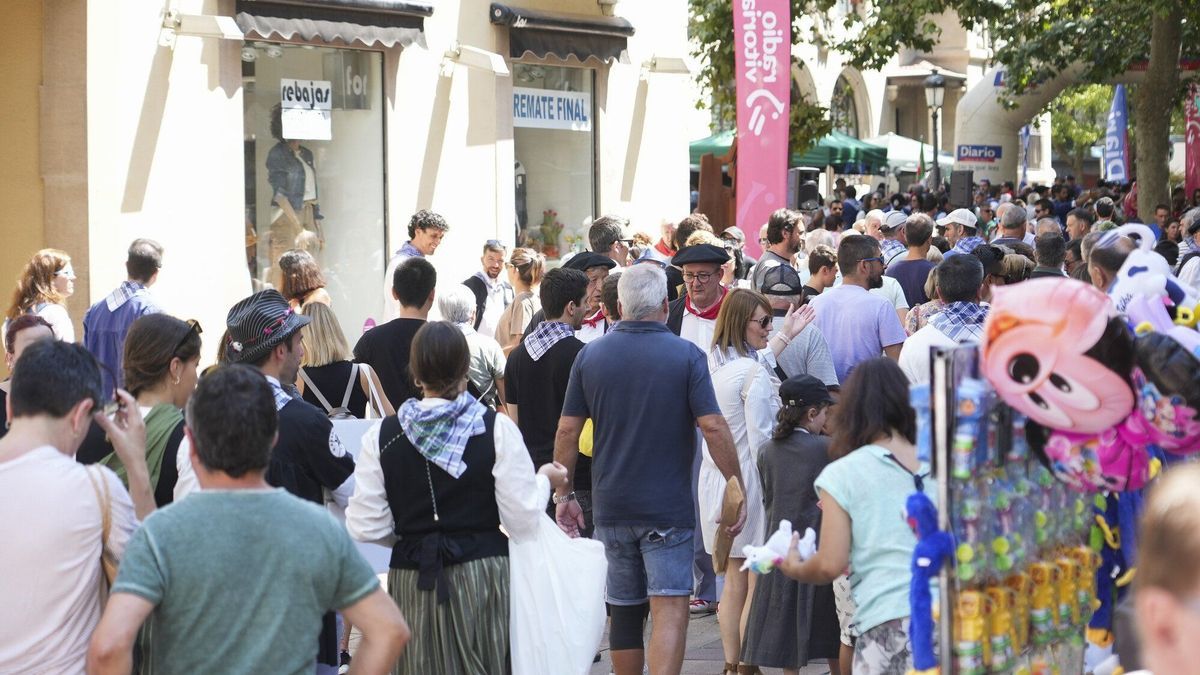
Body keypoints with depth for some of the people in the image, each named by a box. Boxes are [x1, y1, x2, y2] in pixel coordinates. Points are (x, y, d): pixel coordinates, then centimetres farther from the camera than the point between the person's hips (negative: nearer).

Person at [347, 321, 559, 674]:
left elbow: (365, 528, -3)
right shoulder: (496, 429, -8)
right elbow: (524, 522, -8)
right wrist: (544, 481, 10)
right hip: (483, 575, -1)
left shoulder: (381, 437, -3)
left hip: (413, 582, 1)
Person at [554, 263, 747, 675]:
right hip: (668, 508, -4)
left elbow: (567, 430, 3)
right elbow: (713, 427, -11)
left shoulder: (590, 356, 3)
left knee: (625, 611, 14)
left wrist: (563, 494, 12)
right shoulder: (686, 356, -7)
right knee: (670, 609, -7)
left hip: (611, 506, 4)